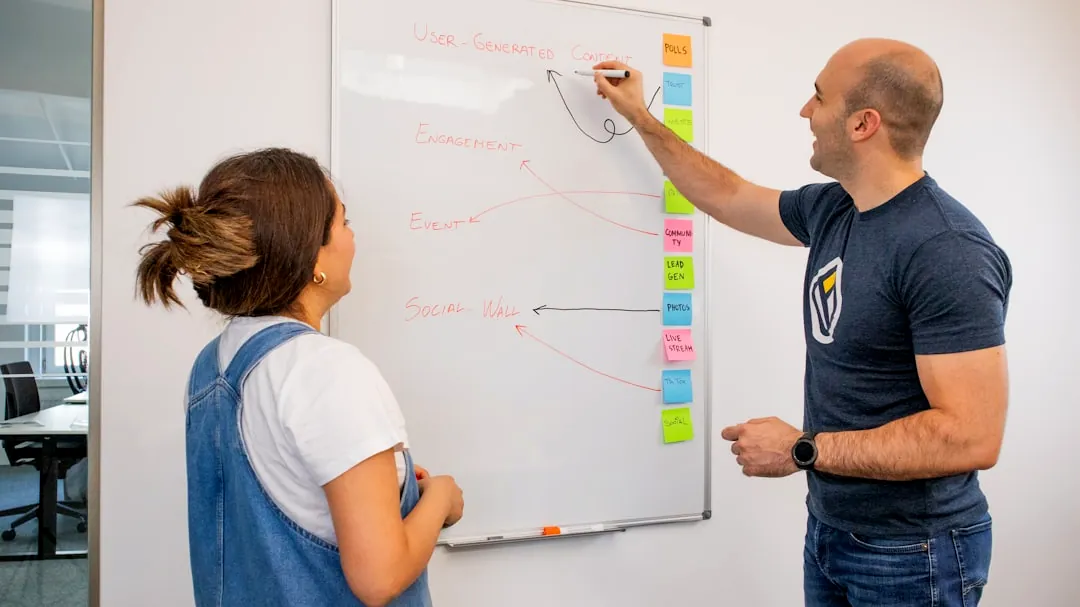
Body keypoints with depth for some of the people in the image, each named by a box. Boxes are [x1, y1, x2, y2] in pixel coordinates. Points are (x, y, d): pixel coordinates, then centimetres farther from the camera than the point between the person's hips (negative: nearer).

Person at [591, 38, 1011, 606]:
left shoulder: (948, 251, -24)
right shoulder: (833, 210, 0)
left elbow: (972, 437, -28)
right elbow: (727, 197, 15)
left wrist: (801, 450, -22)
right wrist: (640, 118, 18)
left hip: (911, 554, -7)